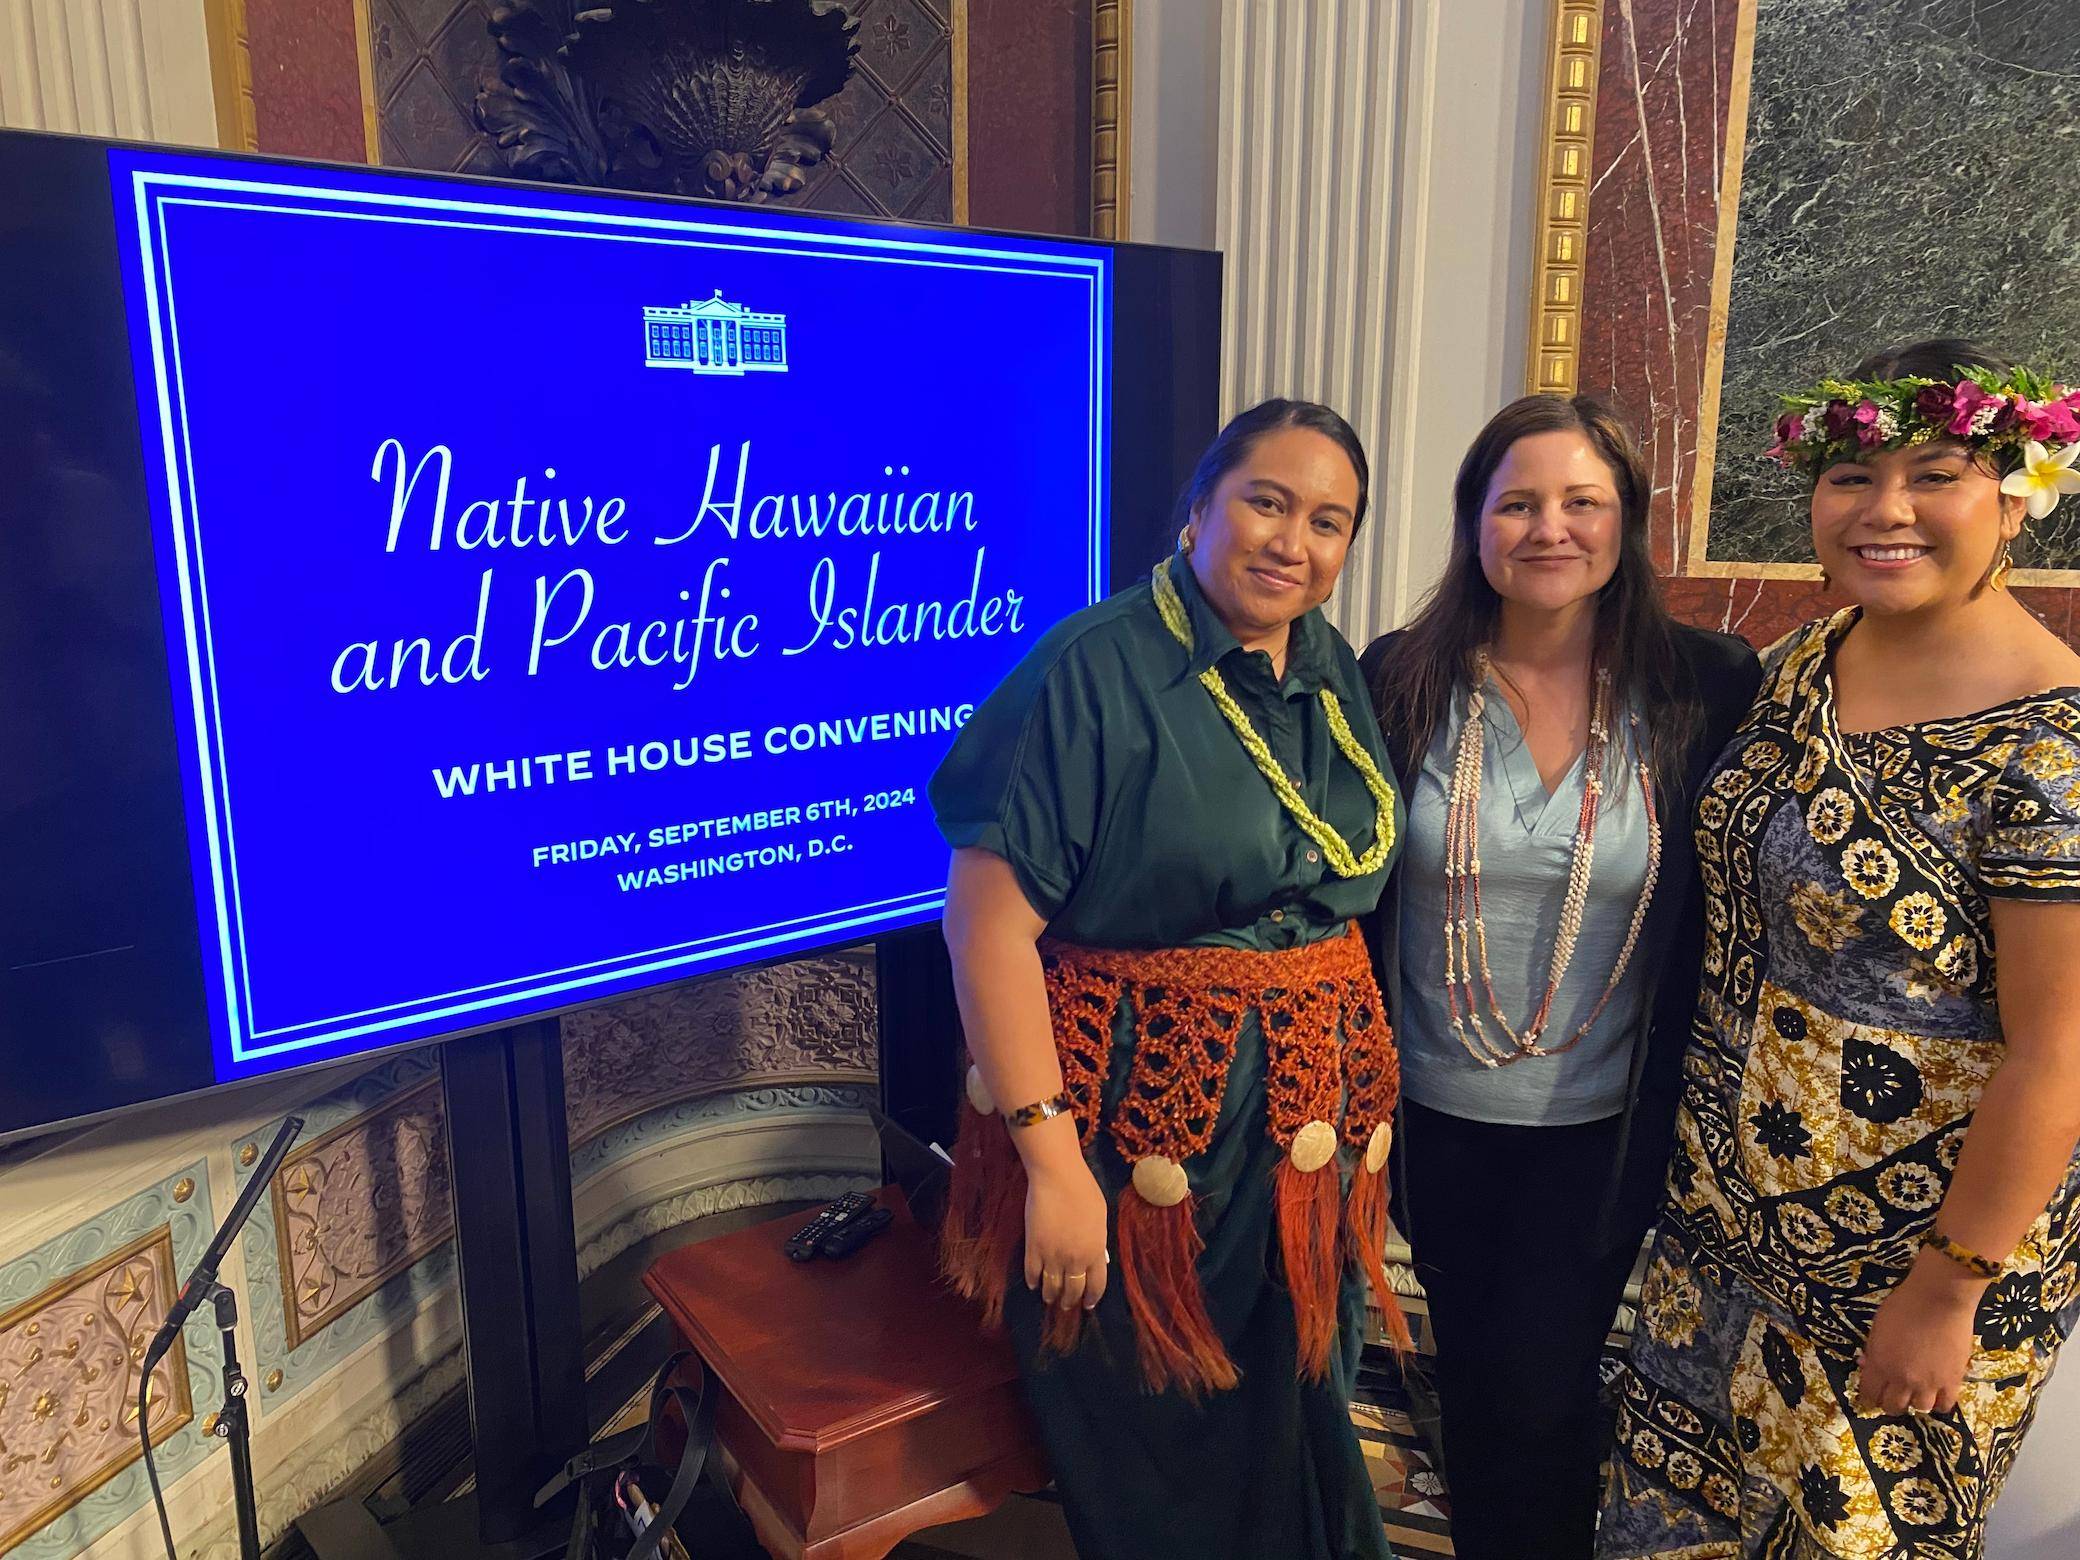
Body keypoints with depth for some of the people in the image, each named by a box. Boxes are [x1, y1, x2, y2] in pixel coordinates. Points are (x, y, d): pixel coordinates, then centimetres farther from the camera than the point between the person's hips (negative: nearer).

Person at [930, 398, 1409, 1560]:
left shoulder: (1336, 675, 6)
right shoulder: (1098, 670, -16)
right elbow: (991, 923, -20)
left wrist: (1368, 1094, 10)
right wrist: (1051, 1158, -22)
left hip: (1320, 1133, 6)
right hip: (1149, 1134, -6)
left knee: (1293, 1438, 23)